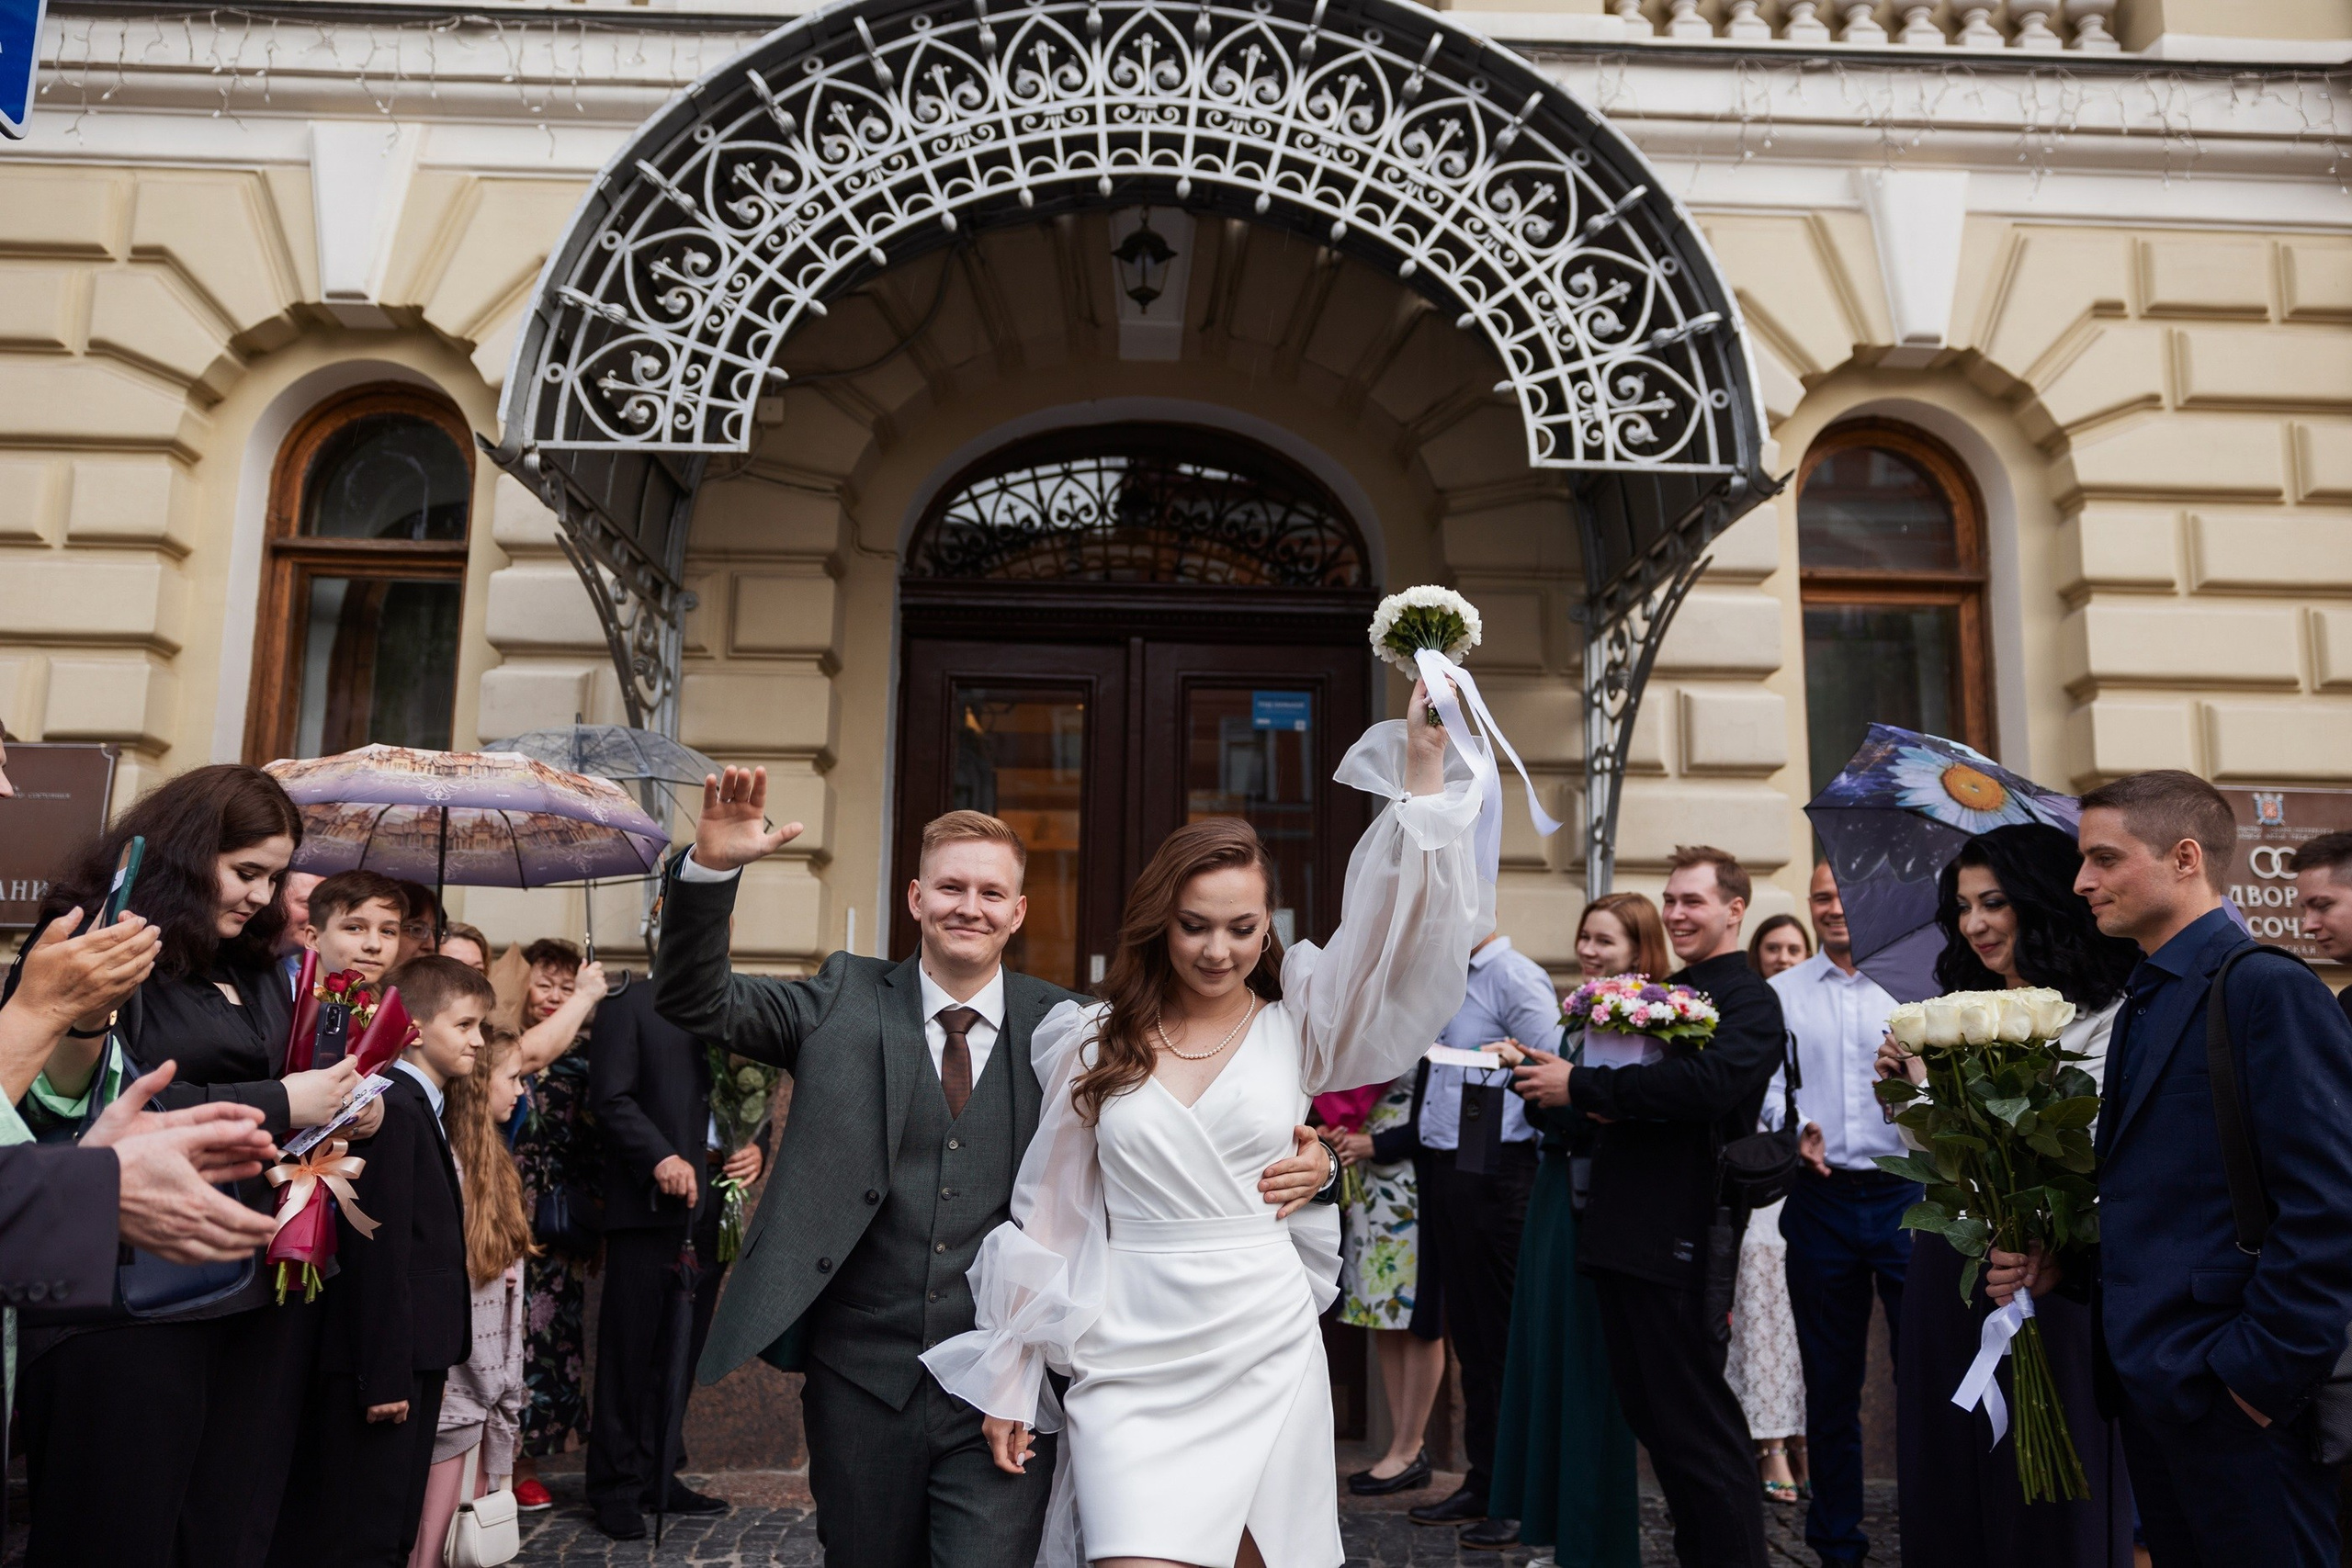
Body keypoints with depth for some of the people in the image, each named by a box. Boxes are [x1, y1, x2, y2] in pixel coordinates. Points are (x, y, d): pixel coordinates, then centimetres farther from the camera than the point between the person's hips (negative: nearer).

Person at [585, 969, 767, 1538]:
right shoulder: (628, 1005, -1)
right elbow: (611, 1099, -9)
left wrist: (756, 1148, -1)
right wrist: (660, 1158, -20)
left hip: (712, 1203, 5)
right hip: (649, 1203, -5)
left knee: (683, 1350, 12)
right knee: (630, 1349, 3)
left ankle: (658, 1475, 23)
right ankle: (616, 1487, 14)